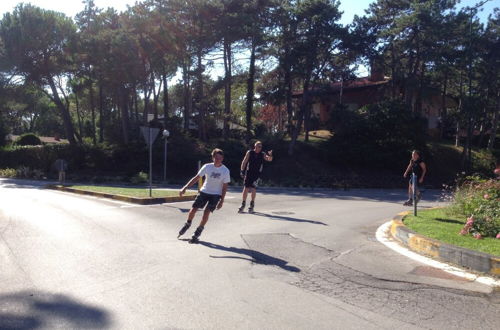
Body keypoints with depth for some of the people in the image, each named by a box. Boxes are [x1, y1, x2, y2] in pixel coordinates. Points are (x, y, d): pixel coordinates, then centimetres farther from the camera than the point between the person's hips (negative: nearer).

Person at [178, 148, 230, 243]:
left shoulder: (225, 170, -13)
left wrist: (221, 200, -10)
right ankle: (188, 224, 29)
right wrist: (185, 188, -11)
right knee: (193, 209, -4)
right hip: (204, 191, 2)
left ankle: (197, 233, 3)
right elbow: (196, 178, -6)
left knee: (206, 212, -15)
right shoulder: (207, 167, -11)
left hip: (216, 194, -2)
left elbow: (225, 187, -7)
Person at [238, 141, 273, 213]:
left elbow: (269, 159, -14)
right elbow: (244, 162, 0)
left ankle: (252, 204, 12)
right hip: (248, 173, 1)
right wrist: (242, 171, -9)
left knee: (253, 189, -6)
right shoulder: (249, 153, -1)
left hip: (257, 174, 0)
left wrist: (270, 155, -36)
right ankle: (243, 204, 16)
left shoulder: (263, 154, -1)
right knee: (246, 188, 2)